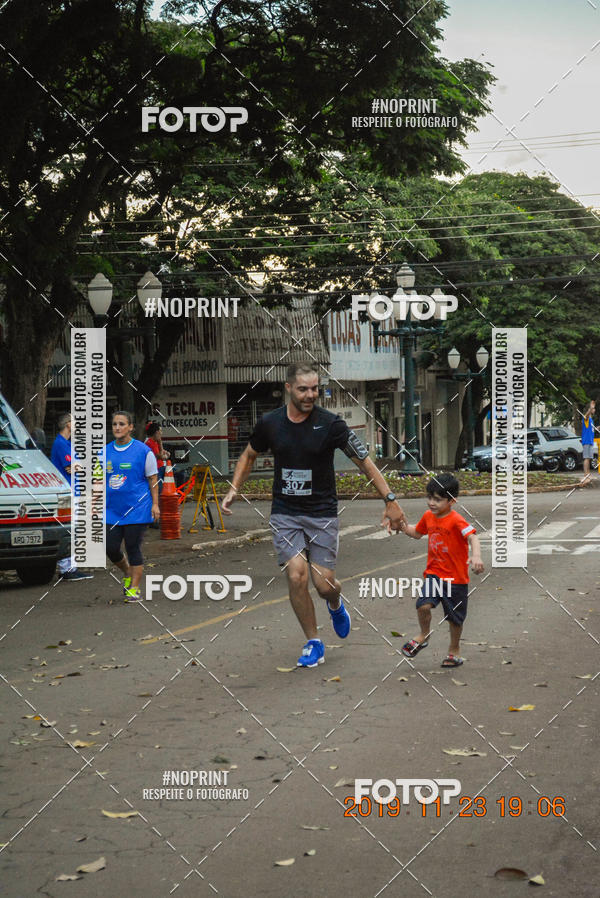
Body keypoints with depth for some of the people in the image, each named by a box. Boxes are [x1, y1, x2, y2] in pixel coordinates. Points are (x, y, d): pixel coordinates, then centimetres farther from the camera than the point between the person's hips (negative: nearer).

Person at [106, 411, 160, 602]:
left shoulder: (143, 450, -3)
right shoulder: (105, 452, 8)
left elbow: (153, 479, -1)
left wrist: (155, 504, -6)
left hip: (137, 509, -4)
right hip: (112, 510, 4)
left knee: (133, 548, -2)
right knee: (111, 548, 2)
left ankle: (134, 588, 9)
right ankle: (127, 572, 32)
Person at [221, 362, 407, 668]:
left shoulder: (330, 424, -11)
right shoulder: (270, 423, -3)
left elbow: (364, 462, -6)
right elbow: (249, 455, 17)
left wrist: (390, 500, -10)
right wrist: (234, 490, 6)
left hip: (322, 513, -1)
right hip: (285, 513, 2)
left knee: (324, 585, -5)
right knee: (296, 576, -13)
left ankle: (335, 605, 35)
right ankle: (313, 643, 6)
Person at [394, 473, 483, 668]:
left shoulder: (456, 520, -18)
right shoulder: (428, 516, 3)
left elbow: (472, 537, -33)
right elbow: (417, 533, 23)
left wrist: (476, 556, -52)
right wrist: (403, 527, 3)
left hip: (456, 578, -4)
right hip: (434, 573, 4)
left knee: (455, 618, 11)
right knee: (423, 605, -19)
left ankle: (454, 650, 34)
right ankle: (424, 636, 10)